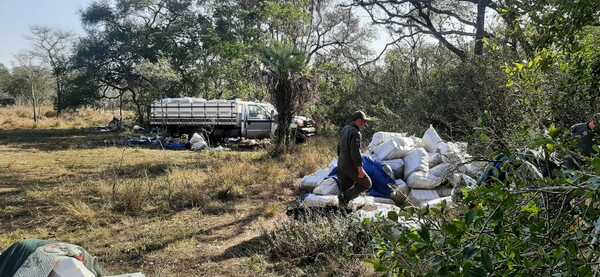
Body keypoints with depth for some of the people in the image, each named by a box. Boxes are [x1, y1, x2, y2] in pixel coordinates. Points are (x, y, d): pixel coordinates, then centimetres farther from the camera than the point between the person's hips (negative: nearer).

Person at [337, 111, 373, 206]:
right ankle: (345, 197, -3)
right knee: (366, 184, 7)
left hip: (342, 165, 9)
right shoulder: (355, 133, -19)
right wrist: (360, 168, -22)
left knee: (345, 188, 15)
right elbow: (355, 152, -24)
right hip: (351, 166, -9)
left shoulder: (345, 129, 10)